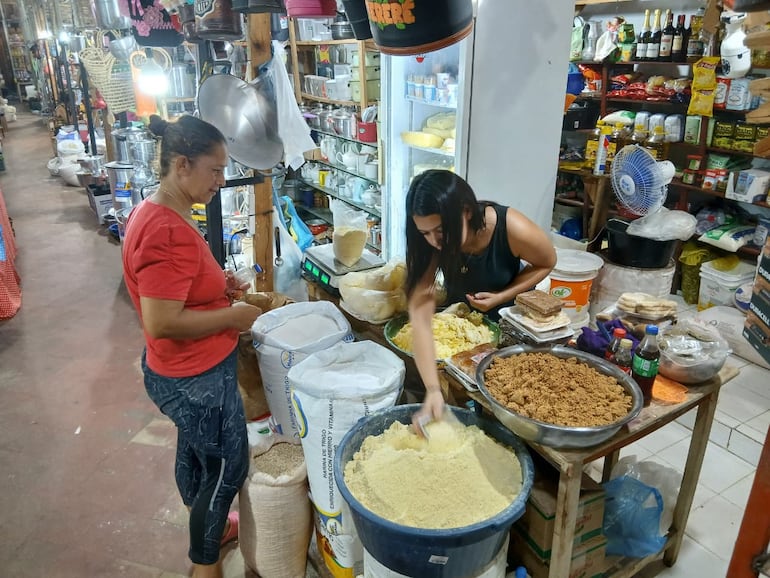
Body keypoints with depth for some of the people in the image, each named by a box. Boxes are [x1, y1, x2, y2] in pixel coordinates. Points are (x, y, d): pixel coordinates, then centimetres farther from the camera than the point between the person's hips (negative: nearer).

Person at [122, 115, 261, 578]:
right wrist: (232, 315, -20)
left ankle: (207, 527, 52)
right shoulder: (168, 231, -29)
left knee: (195, 450, 27)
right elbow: (161, 323, -31)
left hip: (186, 371, 10)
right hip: (196, 378, -10)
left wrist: (217, 284, 3)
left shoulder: (159, 213, 3)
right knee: (227, 467, 10)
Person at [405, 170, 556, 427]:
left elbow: (546, 263, -14)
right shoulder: (431, 242, -33)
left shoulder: (514, 230, -37)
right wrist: (433, 389, -51)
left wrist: (501, 297, -29)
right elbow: (420, 313, -40)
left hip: (509, 313, -1)